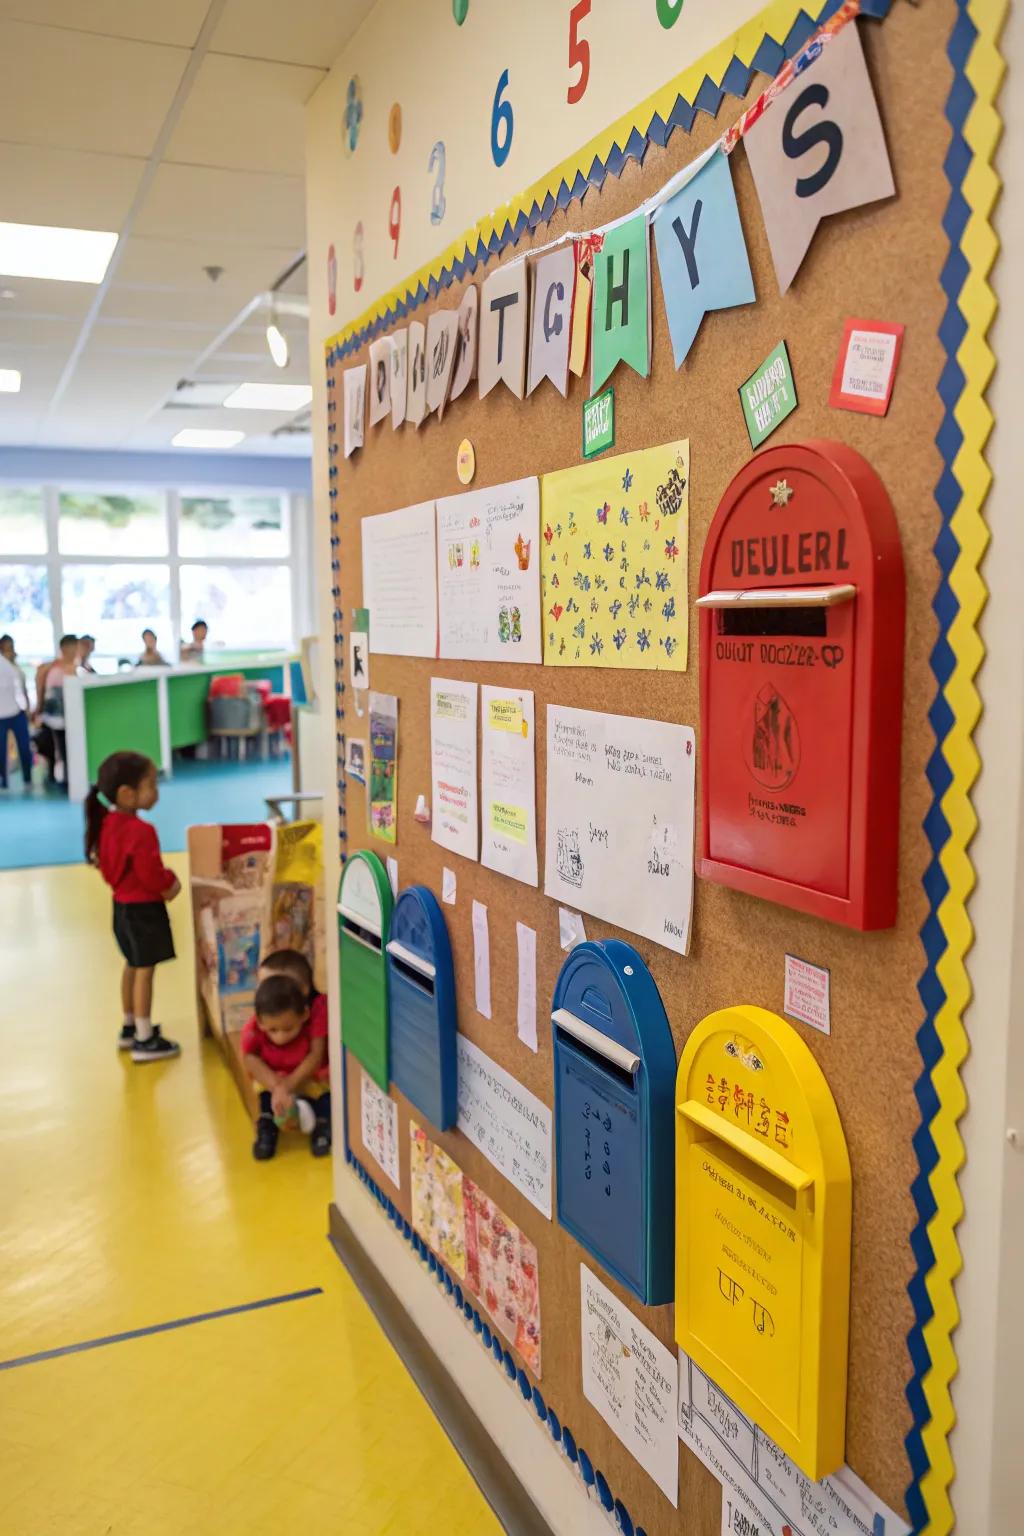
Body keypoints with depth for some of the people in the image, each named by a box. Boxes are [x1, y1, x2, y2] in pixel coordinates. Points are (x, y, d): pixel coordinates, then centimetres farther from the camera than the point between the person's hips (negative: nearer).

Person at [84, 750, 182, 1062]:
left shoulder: (107, 823, 2)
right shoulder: (141, 831, -28)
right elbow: (151, 874, -26)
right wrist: (170, 884, -7)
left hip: (123, 903, 10)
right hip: (144, 908, -10)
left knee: (132, 966, 22)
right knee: (144, 970, -1)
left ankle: (130, 1027, 35)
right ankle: (145, 1040, 6)